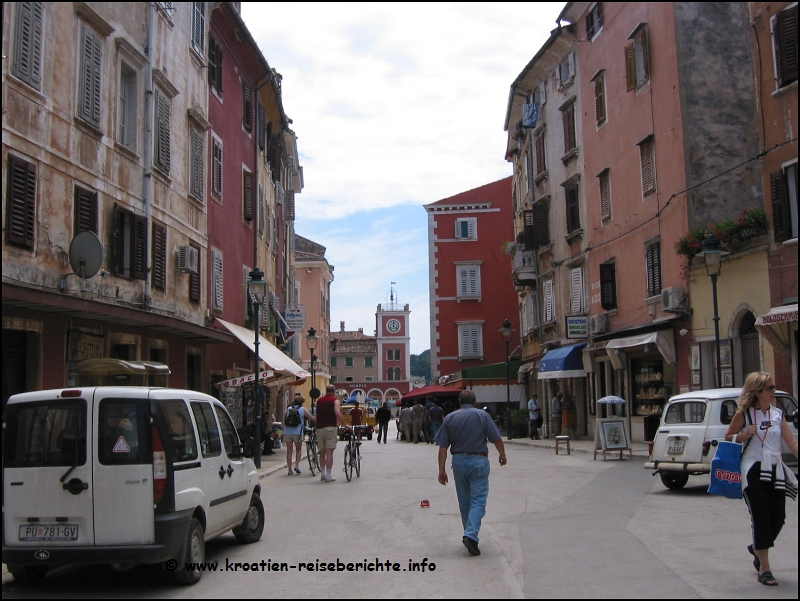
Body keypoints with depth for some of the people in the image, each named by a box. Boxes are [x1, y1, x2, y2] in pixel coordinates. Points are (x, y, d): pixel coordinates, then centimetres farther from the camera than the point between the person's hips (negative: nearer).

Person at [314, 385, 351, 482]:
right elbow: (338, 414, -16)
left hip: (319, 428, 5)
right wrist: (345, 425, -10)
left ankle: (322, 473, 16)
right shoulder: (335, 400, -2)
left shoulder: (319, 400, 14)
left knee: (322, 452, 14)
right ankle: (328, 475, -7)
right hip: (330, 427, -5)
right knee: (329, 452, -4)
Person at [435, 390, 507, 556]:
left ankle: (469, 535, 24)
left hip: (458, 461, 3)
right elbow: (497, 439, -3)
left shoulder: (450, 418, 3)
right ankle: (471, 535, -20)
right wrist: (503, 455, 15)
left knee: (464, 502, 15)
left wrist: (442, 470, 3)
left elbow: (443, 446, 0)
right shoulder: (483, 415, -3)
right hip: (479, 461, -3)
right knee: (478, 501, -3)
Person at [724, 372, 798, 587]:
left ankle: (757, 548, 34)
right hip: (753, 471, -4)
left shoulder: (778, 414, 8)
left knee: (778, 517, 5)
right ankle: (764, 568, 3)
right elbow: (728, 437, 5)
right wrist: (744, 435, -15)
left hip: (775, 470, 4)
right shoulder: (744, 414, -3)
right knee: (761, 517, -5)